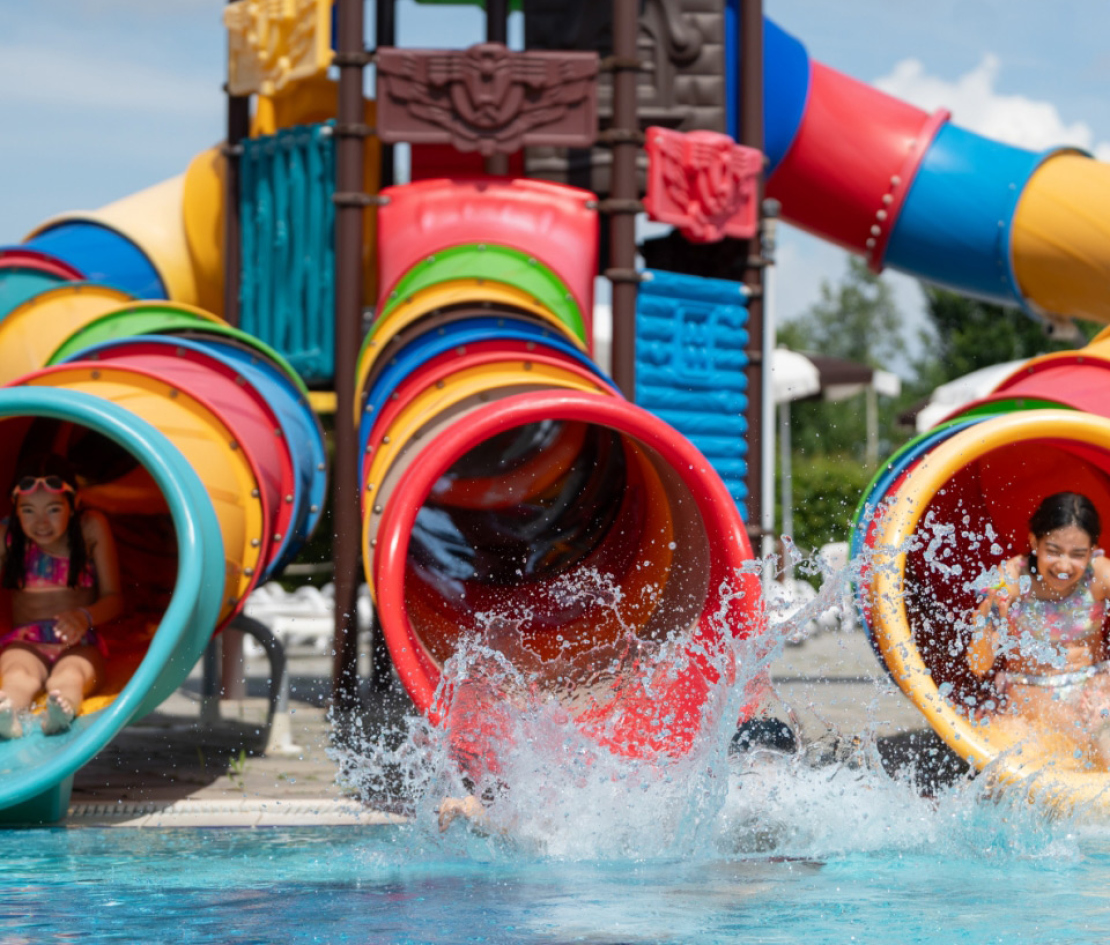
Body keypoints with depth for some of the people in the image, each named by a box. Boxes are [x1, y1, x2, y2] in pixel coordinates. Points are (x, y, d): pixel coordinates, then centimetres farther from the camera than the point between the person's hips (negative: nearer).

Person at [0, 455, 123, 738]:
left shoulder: (92, 528, 5)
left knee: (70, 675, -38)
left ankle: (61, 711, -74)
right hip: (24, 643, 0)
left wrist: (85, 616, -19)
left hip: (79, 644, 0)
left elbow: (114, 598, 4)